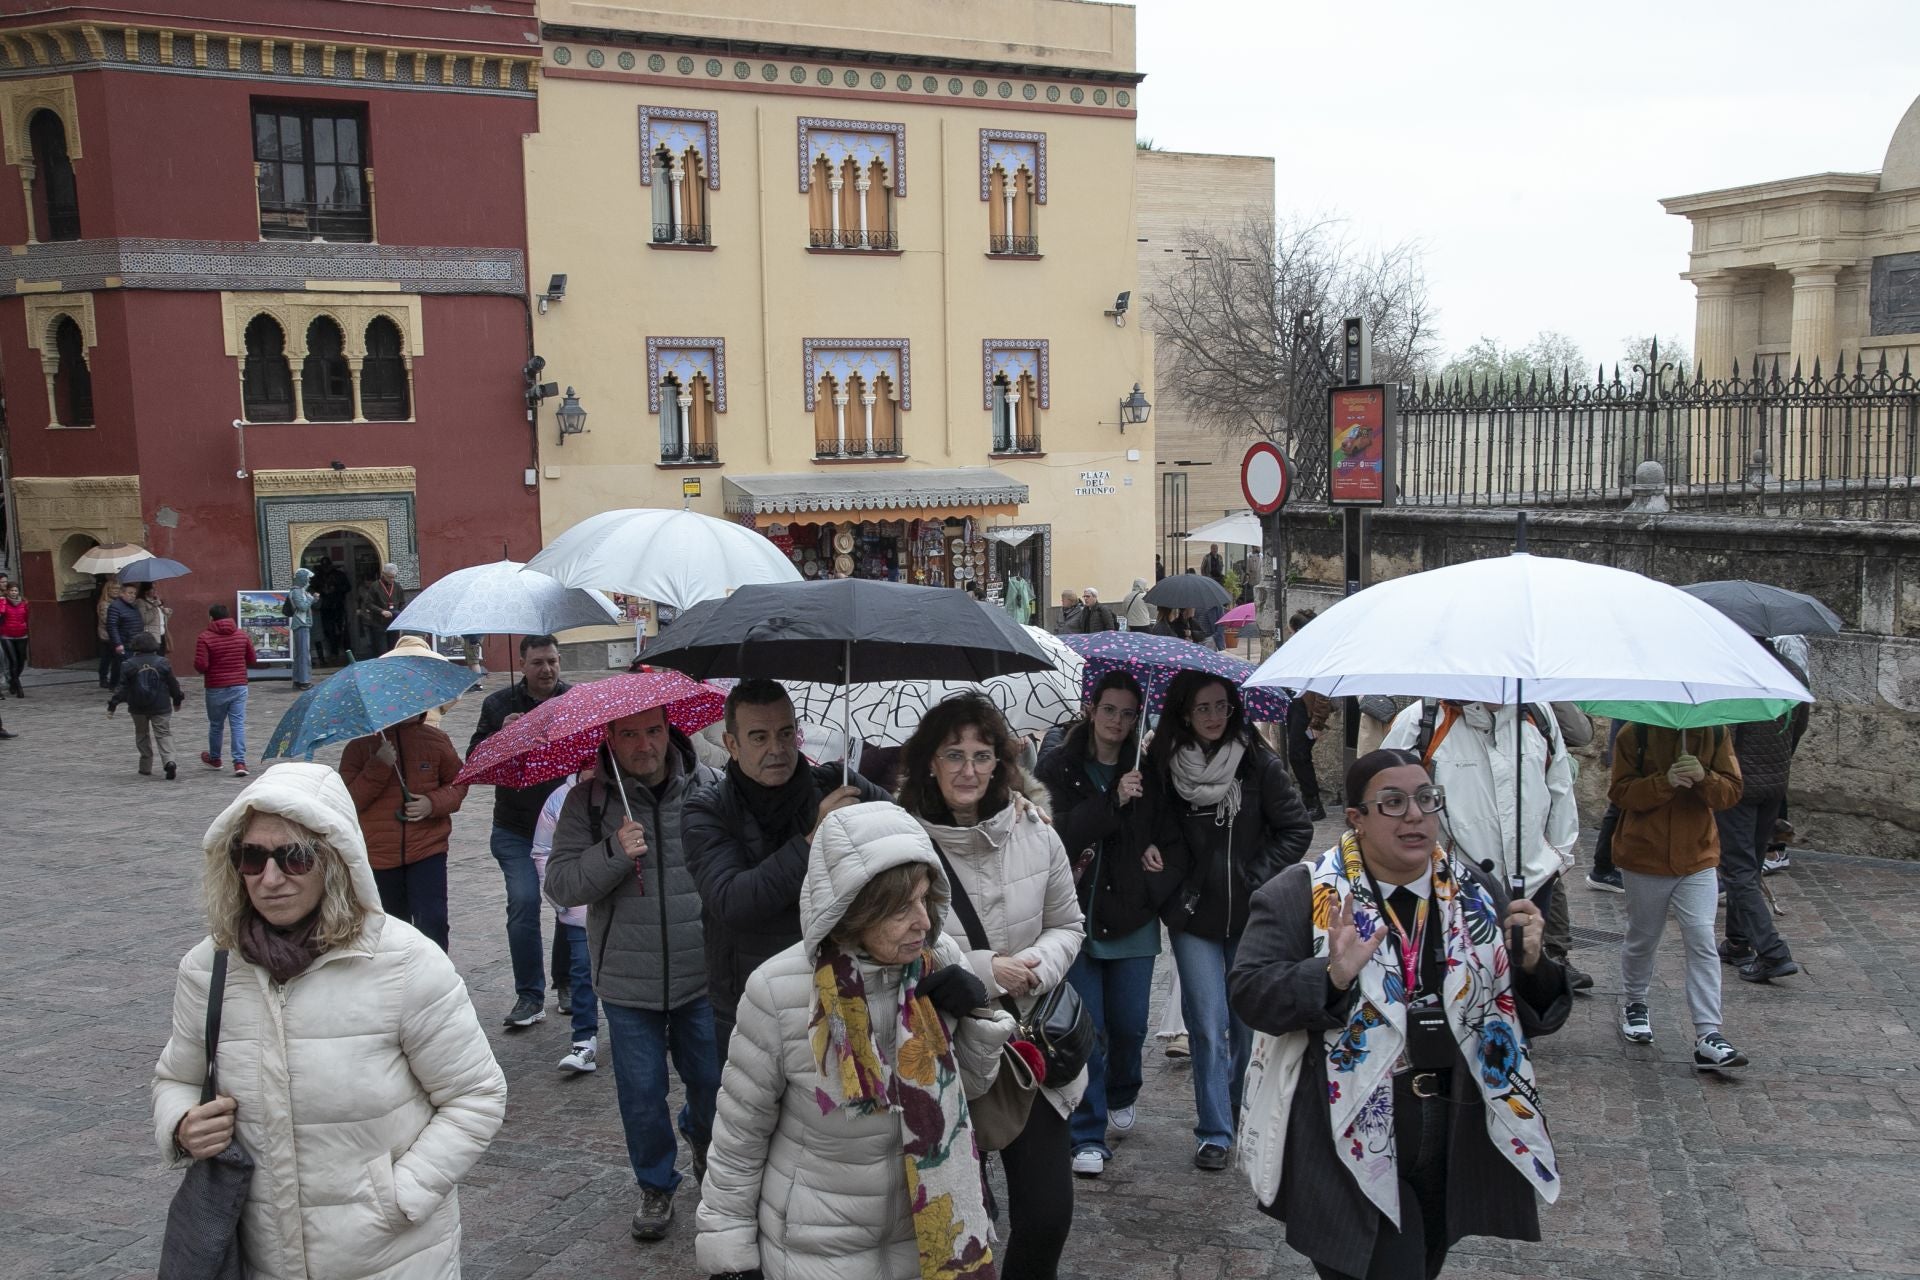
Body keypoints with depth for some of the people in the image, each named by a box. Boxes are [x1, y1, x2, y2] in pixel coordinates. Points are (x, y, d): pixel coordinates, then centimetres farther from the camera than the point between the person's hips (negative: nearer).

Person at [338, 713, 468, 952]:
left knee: (432, 923, -14)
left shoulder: (435, 739, 0)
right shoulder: (360, 745, -4)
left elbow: (459, 782, 9)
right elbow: (348, 801, -10)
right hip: (379, 855, 1)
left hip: (428, 850, -1)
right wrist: (379, 766, -22)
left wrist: (434, 802, -10)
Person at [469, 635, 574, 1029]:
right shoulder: (499, 704, 4)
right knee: (523, 903, -9)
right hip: (516, 828, 0)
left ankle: (567, 982, 25)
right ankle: (530, 995, 0)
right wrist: (502, 734, -17)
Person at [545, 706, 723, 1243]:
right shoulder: (590, 799, -4)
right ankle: (656, 1185, 32)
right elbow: (560, 884, -7)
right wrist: (613, 853, -24)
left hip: (703, 976, 0)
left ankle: (703, 1139, 47)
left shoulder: (711, 788, -5)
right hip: (628, 981, 0)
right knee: (641, 1091, 8)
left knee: (710, 1079, 13)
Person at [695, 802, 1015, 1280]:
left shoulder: (941, 961, -12)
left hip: (926, 1230, 4)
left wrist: (977, 1016, -15)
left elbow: (969, 1087, 3)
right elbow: (739, 1134, -9)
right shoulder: (779, 992, -22)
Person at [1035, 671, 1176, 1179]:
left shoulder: (1145, 770, 3)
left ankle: (1121, 1097, 40)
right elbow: (1060, 835, -16)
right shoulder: (1058, 767, -3)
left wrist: (1162, 875, -5)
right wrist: (1113, 801, -22)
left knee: (1130, 1023, 10)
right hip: (1076, 913, -2)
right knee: (1086, 1028, -4)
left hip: (1132, 916, 2)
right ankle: (1088, 1135, 6)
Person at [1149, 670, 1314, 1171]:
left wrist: (1259, 881, -5)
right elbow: (1158, 835, 5)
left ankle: (1243, 1108, 35)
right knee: (1208, 1024, -3)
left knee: (1249, 1019, 12)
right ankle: (1214, 1131, 6)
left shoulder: (1259, 763, -6)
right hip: (1194, 917, 0)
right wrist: (1178, 886, -5)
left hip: (1251, 915, 0)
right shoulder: (1165, 767, -4)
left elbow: (1297, 829, 0)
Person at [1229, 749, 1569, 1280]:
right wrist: (1331, 976, -29)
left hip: (1457, 1145, 5)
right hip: (1351, 1146, -5)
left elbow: (1535, 1016, 8)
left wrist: (1530, 966, -14)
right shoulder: (1303, 894, -9)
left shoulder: (1476, 893, 4)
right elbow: (1250, 993, -13)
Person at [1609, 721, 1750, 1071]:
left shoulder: (1716, 734, 0)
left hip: (1698, 858, 1)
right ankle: (1635, 1004, 39)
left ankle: (1708, 1036, -10)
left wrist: (1704, 777, -22)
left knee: (1702, 940, -9)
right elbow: (1620, 792, -10)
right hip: (1644, 857, -1)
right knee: (1643, 938, 14)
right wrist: (1665, 781, -25)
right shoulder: (1635, 734, -8)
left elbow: (1731, 793, -1)